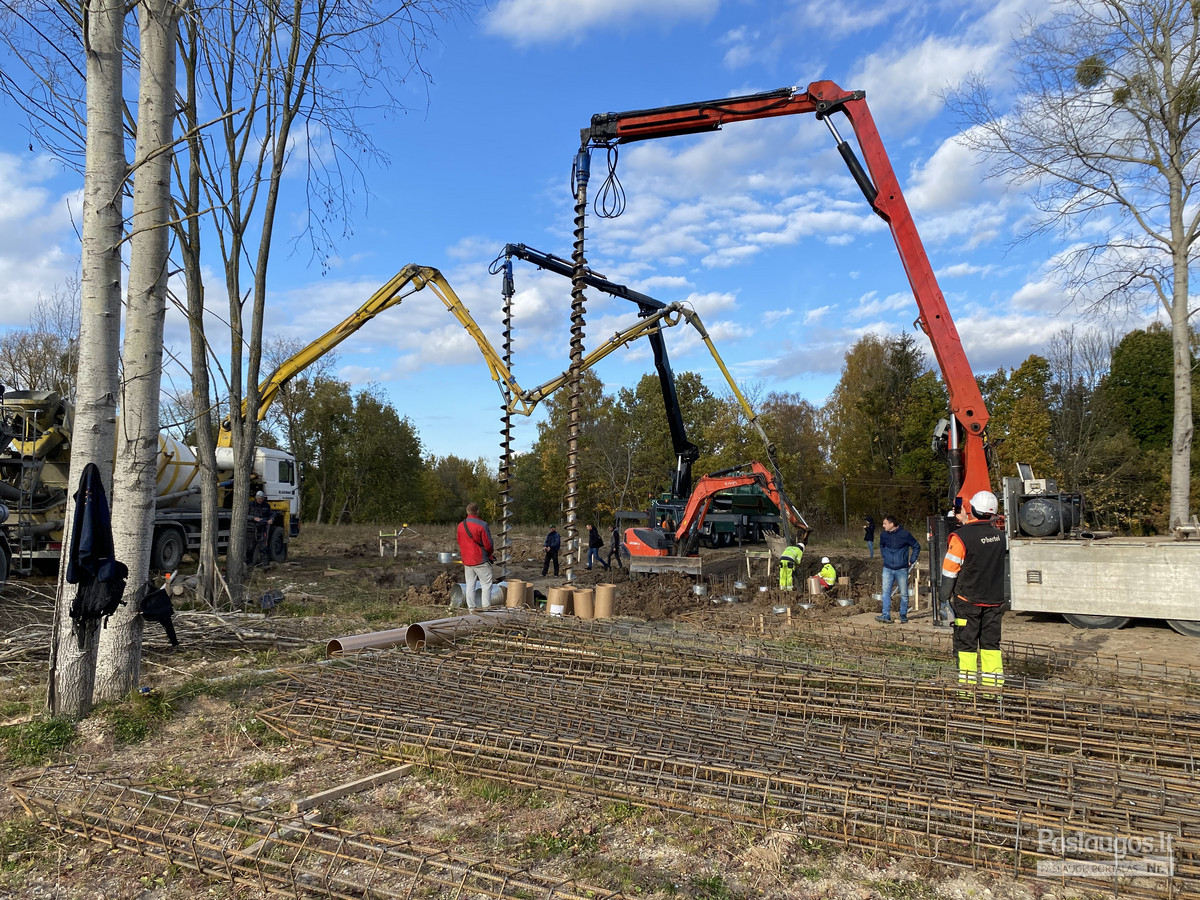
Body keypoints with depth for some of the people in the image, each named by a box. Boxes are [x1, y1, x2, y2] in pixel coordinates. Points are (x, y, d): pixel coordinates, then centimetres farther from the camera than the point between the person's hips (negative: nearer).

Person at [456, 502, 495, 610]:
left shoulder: (460, 525, 6)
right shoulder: (482, 525, -15)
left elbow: (460, 543, 12)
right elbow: (488, 544, -13)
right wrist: (491, 553, 6)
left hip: (467, 561, 6)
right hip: (481, 560, -6)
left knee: (469, 585, 11)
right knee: (486, 584, 1)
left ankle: (471, 607, 12)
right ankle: (486, 607, -2)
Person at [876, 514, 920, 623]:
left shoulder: (904, 534, -10)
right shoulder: (883, 535, 2)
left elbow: (916, 547, 2)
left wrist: (912, 561, 0)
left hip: (901, 569, -3)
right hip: (887, 569, 3)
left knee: (904, 594, 5)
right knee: (886, 592, -5)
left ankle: (903, 616, 17)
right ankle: (886, 615, -4)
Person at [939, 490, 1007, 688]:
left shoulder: (962, 536, -16)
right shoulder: (999, 535, 3)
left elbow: (950, 569, -12)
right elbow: (1001, 566, 14)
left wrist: (944, 595, 0)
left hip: (968, 599, -5)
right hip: (995, 599, 5)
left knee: (966, 642, 3)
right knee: (991, 642, 11)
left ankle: (968, 686, 4)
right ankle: (994, 686, 12)